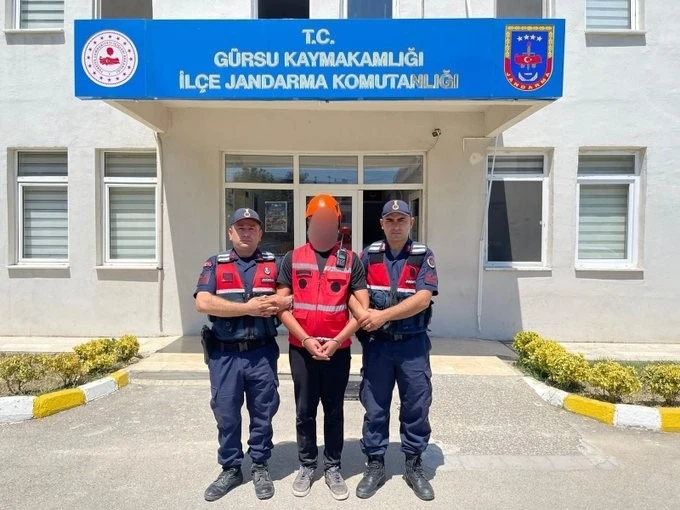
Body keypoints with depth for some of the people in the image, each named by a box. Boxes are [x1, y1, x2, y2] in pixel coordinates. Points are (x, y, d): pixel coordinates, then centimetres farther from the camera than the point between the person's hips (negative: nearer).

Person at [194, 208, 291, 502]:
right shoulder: (215, 265, 3)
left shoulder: (274, 264, 6)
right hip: (224, 354, 0)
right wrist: (248, 308, -15)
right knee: (226, 415, 11)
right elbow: (203, 303, -12)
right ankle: (230, 469, 30)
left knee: (262, 413, 11)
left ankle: (260, 467, 30)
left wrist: (276, 303, -18)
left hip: (262, 353, 0)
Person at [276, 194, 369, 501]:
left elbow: (362, 308, -3)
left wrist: (337, 340, -12)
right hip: (301, 348, 1)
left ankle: (333, 468, 27)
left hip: (338, 349, 0)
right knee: (304, 410, 12)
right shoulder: (292, 259, 2)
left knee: (334, 410, 11)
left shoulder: (351, 260, 0)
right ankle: (307, 466, 29)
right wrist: (306, 339, -11)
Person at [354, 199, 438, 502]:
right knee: (374, 407, 9)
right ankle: (375, 466, 25)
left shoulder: (423, 256, -2)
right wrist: (364, 317, -12)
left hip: (413, 344, -1)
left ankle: (414, 466, 27)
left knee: (416, 407, 9)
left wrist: (384, 315, -19)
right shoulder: (369, 255, 4)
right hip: (377, 344, 1)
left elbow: (423, 298, -13)